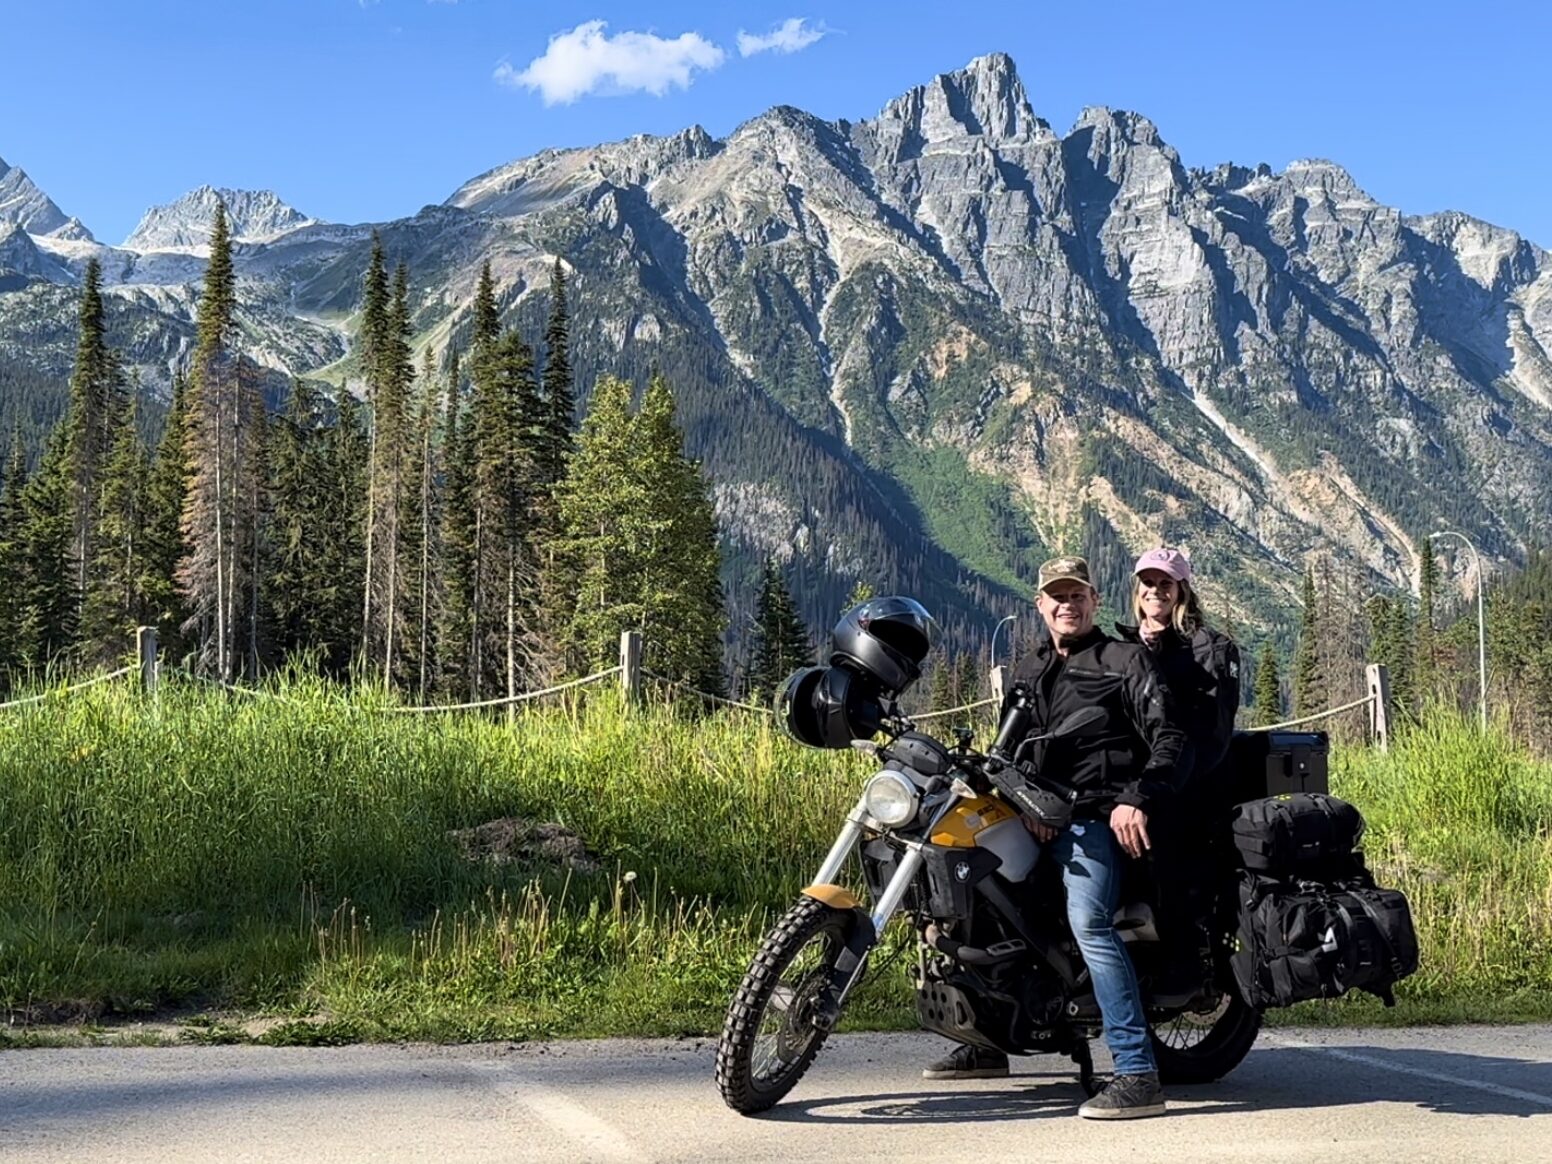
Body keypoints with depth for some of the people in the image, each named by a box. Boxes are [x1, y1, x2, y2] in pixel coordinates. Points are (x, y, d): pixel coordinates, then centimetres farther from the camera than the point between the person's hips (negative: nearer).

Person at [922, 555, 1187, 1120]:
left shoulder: (1126, 660, 5)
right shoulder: (1026, 672, 23)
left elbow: (1168, 739, -3)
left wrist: (1136, 799, -18)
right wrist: (1023, 798, -8)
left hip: (1092, 815, -7)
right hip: (1032, 815, 7)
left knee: (1089, 921, -28)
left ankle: (1138, 1074, -30)